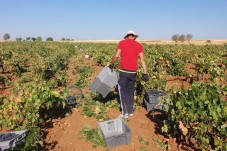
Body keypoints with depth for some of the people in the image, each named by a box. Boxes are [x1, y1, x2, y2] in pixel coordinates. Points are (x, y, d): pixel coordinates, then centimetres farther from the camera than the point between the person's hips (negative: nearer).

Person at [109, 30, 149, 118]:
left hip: (123, 71, -3)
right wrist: (145, 73, 1)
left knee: (123, 91, 6)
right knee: (131, 91, 17)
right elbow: (142, 60, 2)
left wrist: (111, 65, 7)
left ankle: (125, 113, 10)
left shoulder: (122, 42, 0)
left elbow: (116, 56, -9)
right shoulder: (139, 45, 8)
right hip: (133, 72, 4)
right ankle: (130, 111, 24)